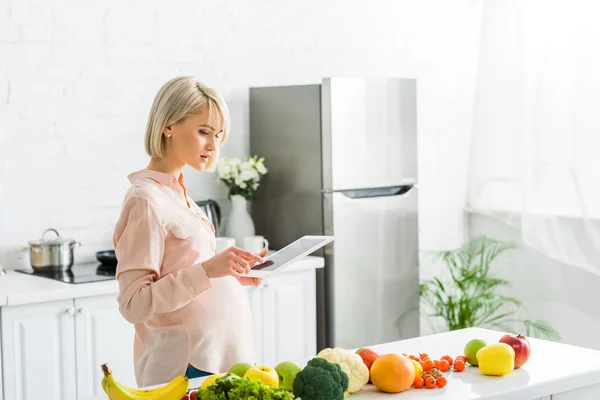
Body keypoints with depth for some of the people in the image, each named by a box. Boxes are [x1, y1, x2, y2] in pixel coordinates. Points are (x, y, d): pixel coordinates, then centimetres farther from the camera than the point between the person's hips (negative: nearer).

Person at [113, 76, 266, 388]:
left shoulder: (177, 192, 10)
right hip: (186, 365, -8)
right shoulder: (145, 199, -15)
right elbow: (134, 303, -20)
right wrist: (207, 270, -27)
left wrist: (231, 274, 5)